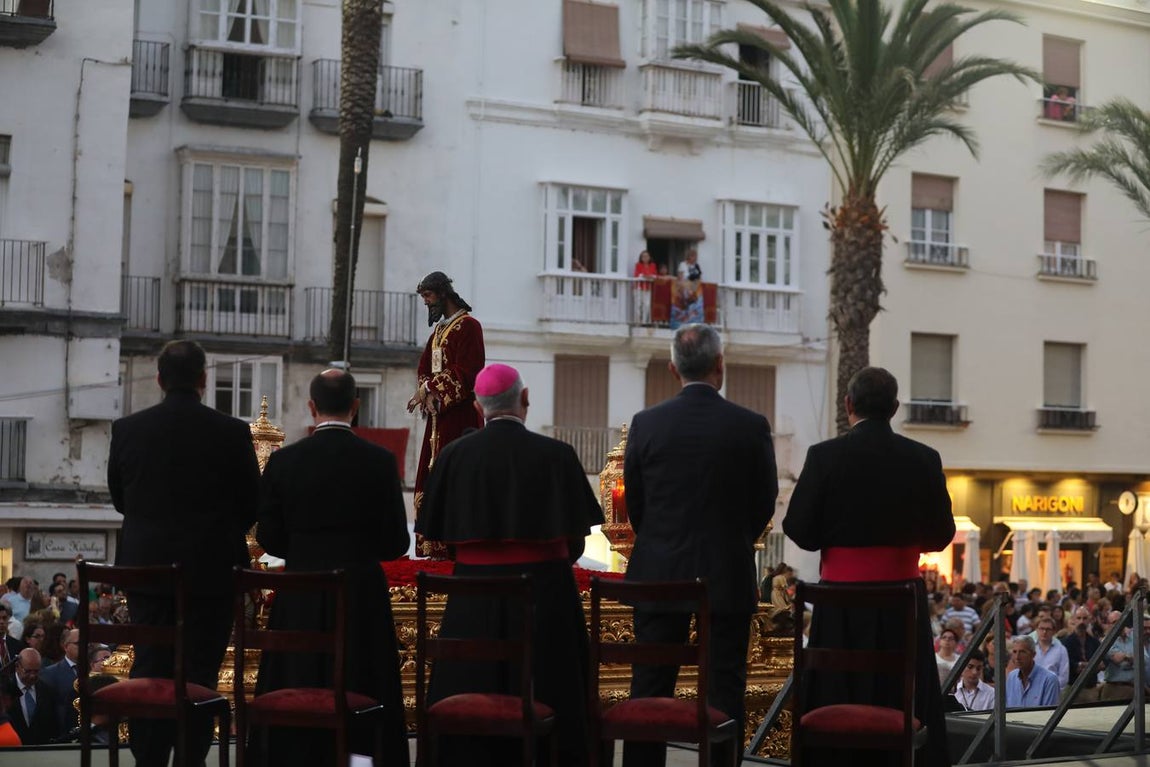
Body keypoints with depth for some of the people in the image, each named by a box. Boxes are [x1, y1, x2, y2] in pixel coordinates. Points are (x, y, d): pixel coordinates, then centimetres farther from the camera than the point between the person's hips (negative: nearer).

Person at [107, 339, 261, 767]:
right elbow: (252, 505, -2)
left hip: (145, 565, 2)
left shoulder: (127, 429, -4)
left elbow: (118, 498, 8)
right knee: (200, 672, 4)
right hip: (210, 568, -2)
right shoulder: (231, 433, -11)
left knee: (149, 667, 12)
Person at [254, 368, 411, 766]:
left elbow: (269, 538, 0)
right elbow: (396, 543, -5)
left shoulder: (283, 461, -5)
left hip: (300, 602, 1)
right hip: (363, 597, -1)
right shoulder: (380, 461, -7)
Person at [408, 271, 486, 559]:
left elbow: (467, 372, -17)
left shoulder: (468, 326, -9)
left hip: (459, 416, -9)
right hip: (438, 415, 9)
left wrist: (430, 388, -14)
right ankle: (435, 543, 9)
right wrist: (428, 392, -5)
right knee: (432, 478, 6)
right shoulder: (439, 329, 19)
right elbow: (425, 369, 16)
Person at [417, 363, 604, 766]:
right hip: (544, 594, -1)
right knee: (545, 701, 9)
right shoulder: (556, 455, -8)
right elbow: (575, 543, -2)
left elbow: (442, 537, 3)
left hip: (474, 600, 1)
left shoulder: (454, 455, -5)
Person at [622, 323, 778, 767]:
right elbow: (765, 503, 2)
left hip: (660, 574, 1)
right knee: (725, 689, 4)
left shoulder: (646, 424, -6)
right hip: (728, 577, -1)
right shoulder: (752, 427, -7)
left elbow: (634, 502, 4)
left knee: (650, 689, 8)